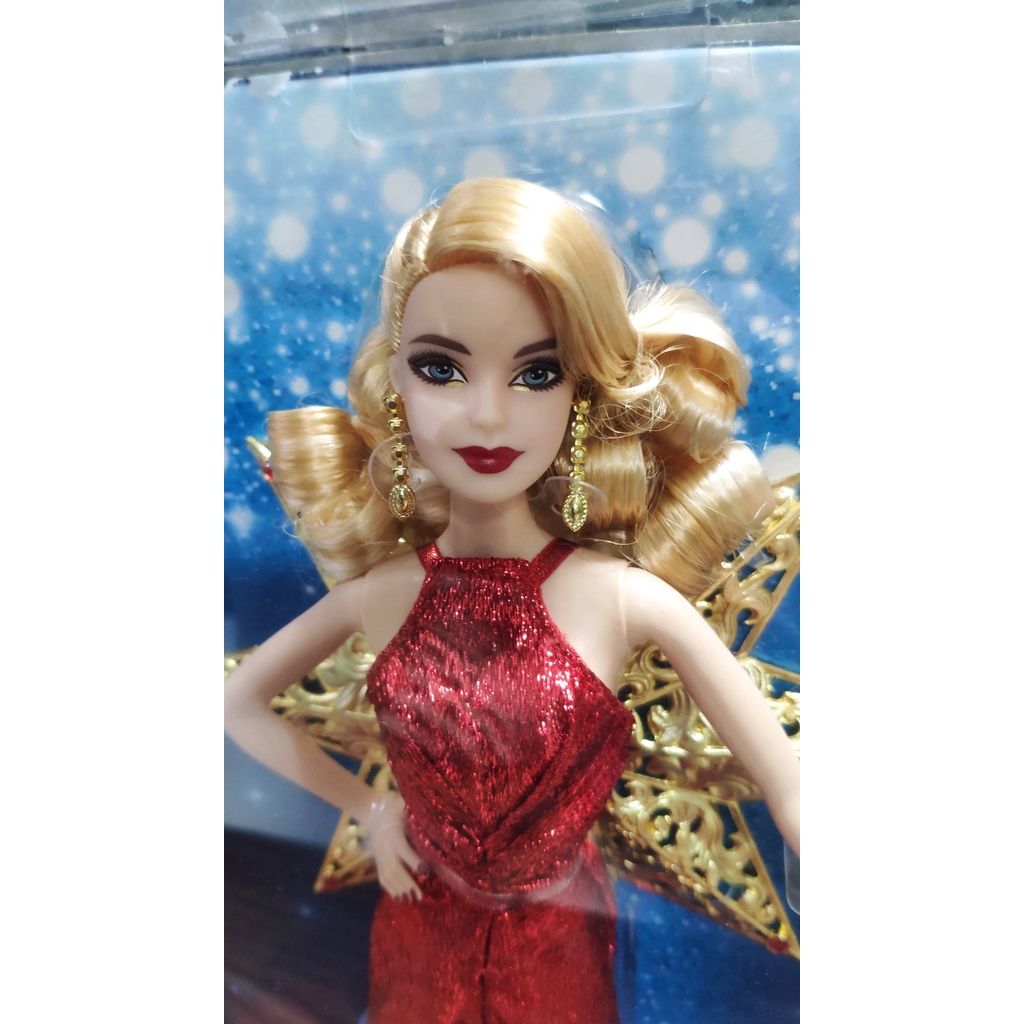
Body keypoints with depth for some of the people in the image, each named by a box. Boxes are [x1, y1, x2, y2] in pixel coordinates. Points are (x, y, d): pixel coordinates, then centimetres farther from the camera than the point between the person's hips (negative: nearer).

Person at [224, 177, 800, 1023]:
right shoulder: (381, 594, -17)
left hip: (558, 943, -1)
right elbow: (241, 702, 0)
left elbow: (789, 789, -20)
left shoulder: (626, 598, -24)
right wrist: (368, 808, -4)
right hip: (423, 933, 2)